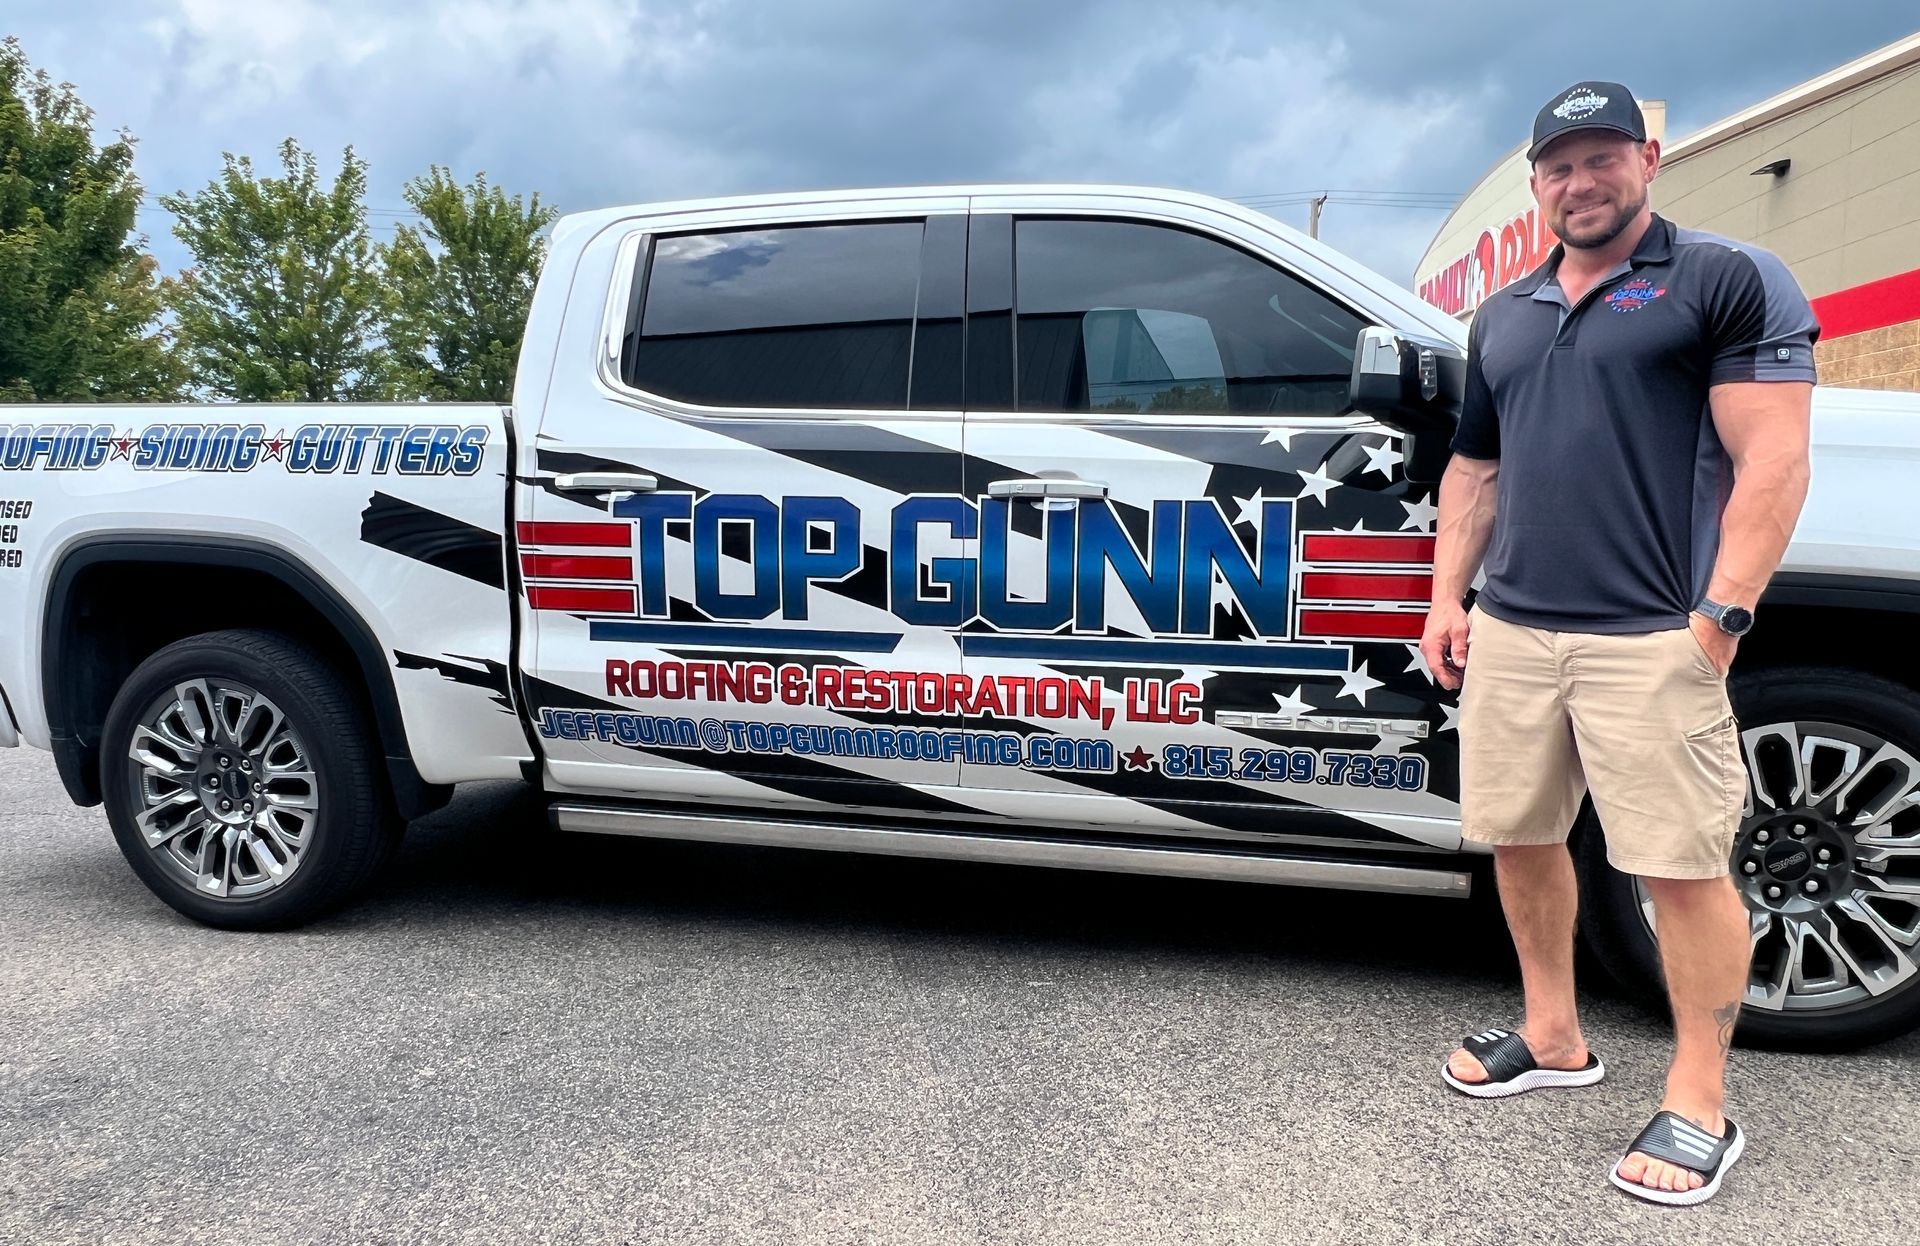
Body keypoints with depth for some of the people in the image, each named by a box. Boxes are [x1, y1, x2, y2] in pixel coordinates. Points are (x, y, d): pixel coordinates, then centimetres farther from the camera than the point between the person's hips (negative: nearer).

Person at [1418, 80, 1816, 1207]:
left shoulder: (1729, 282, 0)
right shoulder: (1503, 316, 19)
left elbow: (1774, 461, -8)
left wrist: (1722, 615, -15)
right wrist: (1449, 599, 14)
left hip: (1649, 638, -6)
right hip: (1509, 634, 6)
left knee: (1683, 867, -1)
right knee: (1519, 840, 12)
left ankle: (1701, 1105, 13)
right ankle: (1554, 1038, 30)